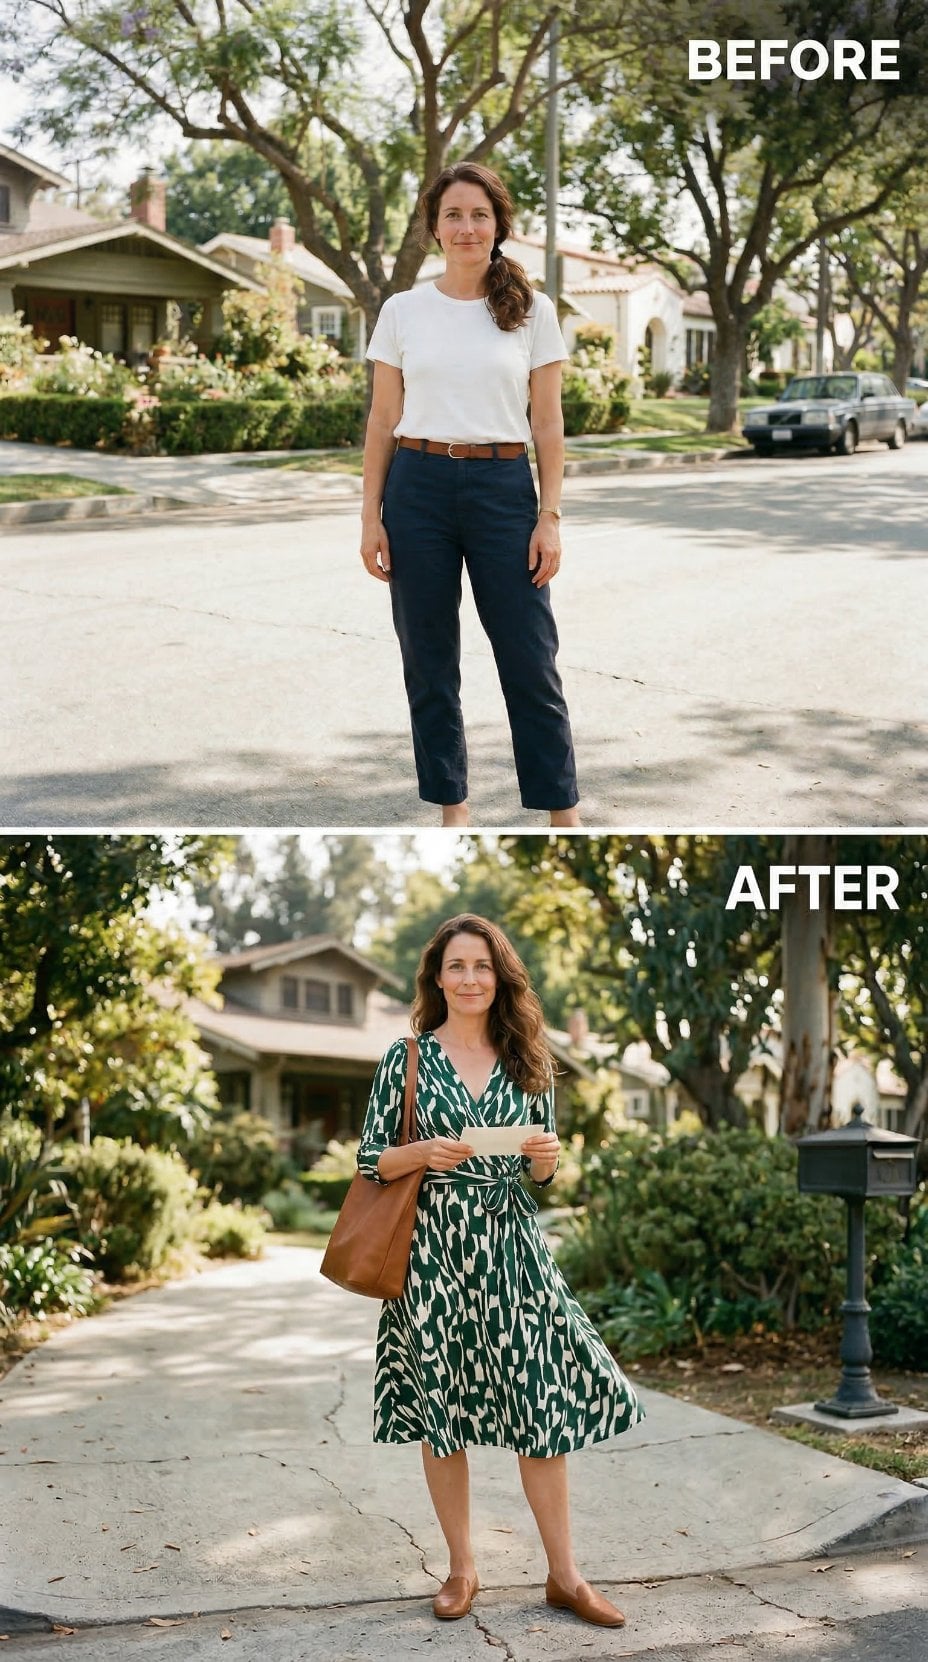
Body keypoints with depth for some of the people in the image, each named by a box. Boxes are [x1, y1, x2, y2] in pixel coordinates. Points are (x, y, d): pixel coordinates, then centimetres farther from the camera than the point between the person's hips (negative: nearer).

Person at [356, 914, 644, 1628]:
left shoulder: (527, 1062, 8)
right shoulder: (407, 1058, 1)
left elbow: (541, 1171, 15)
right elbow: (371, 1160, 1)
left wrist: (545, 1159, -8)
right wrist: (427, 1152, -17)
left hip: (512, 1249, 2)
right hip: (434, 1251, -2)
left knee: (544, 1405, -1)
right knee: (441, 1411, 4)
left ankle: (565, 1575, 9)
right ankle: (462, 1568, 19)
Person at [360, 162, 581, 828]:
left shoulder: (532, 311, 2)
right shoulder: (403, 310, 5)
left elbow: (548, 424, 2)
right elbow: (383, 421, 6)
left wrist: (550, 516, -5)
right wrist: (371, 516, 0)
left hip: (503, 488, -1)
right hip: (419, 487, 1)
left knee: (530, 658, 0)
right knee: (429, 661, 6)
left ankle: (564, 810, 12)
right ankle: (453, 805, 18)